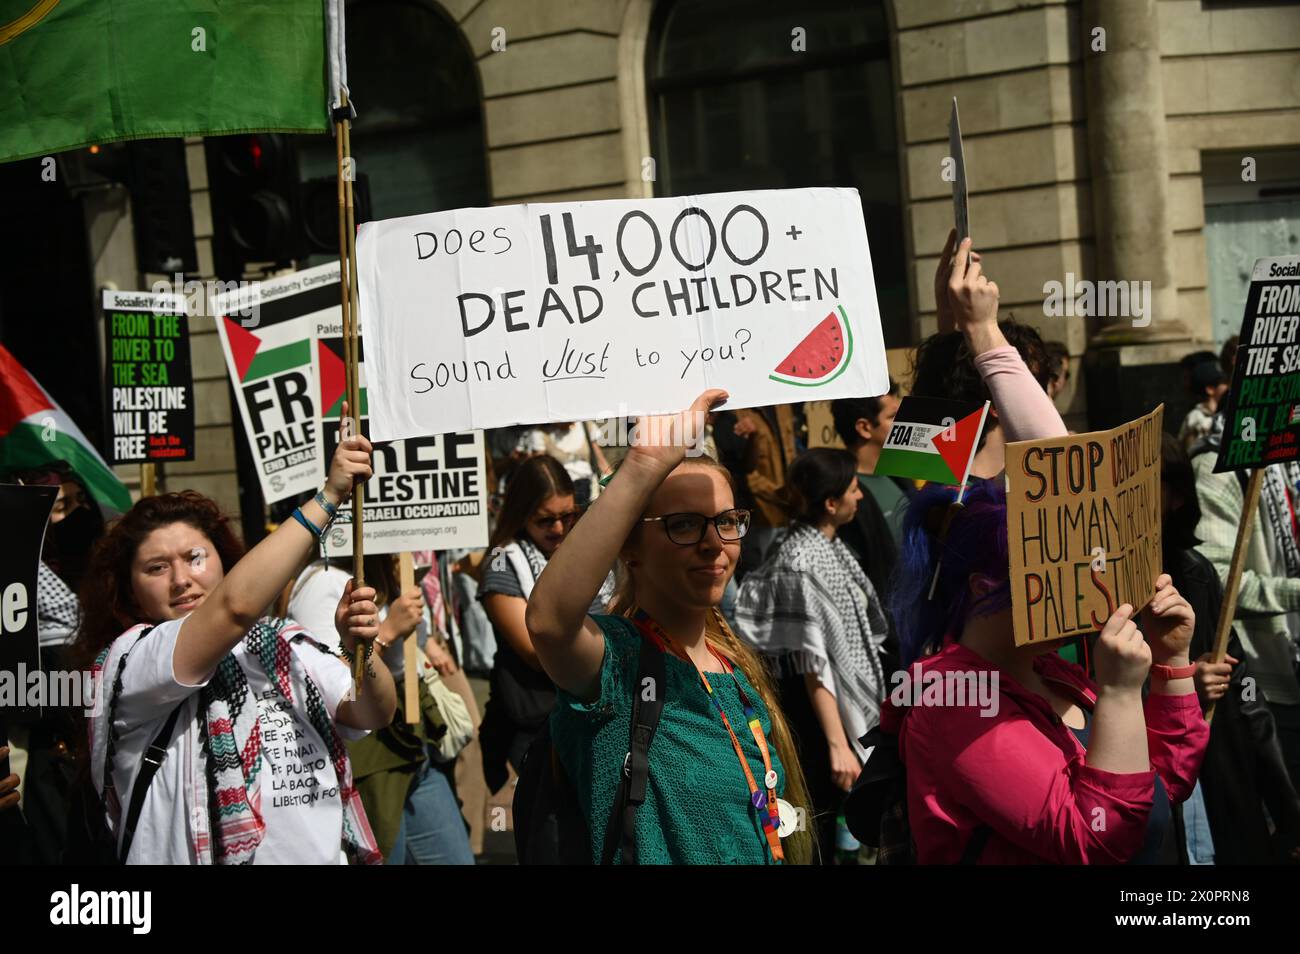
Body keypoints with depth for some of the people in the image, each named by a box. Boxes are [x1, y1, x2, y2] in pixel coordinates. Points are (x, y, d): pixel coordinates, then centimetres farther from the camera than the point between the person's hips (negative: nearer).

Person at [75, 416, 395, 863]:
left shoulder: (282, 645, 12)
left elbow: (375, 715, 6)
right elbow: (235, 605, -17)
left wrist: (360, 649, -13)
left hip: (323, 852, 2)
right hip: (211, 854, -2)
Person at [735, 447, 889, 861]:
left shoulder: (832, 546, 5)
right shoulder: (799, 564, -21)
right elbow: (814, 665, -23)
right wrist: (837, 745, -25)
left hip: (851, 701, 9)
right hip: (816, 709, -9)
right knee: (821, 826, 1)